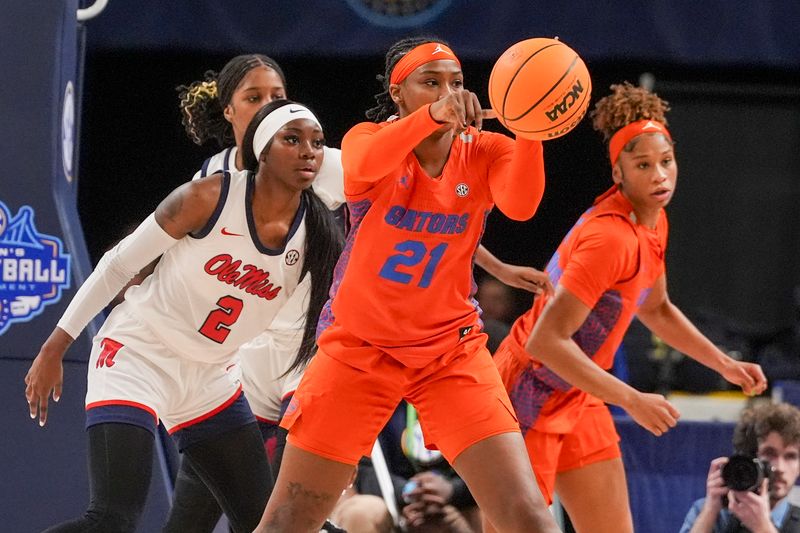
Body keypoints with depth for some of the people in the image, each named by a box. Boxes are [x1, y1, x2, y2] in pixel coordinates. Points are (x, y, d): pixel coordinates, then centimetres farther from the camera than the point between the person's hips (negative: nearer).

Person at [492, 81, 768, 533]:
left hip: (578, 396, 9)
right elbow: (545, 341, -32)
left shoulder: (653, 222, 3)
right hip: (532, 391, -9)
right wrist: (632, 401, -34)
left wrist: (725, 364, 17)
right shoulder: (611, 237, -27)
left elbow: (654, 308, 23)